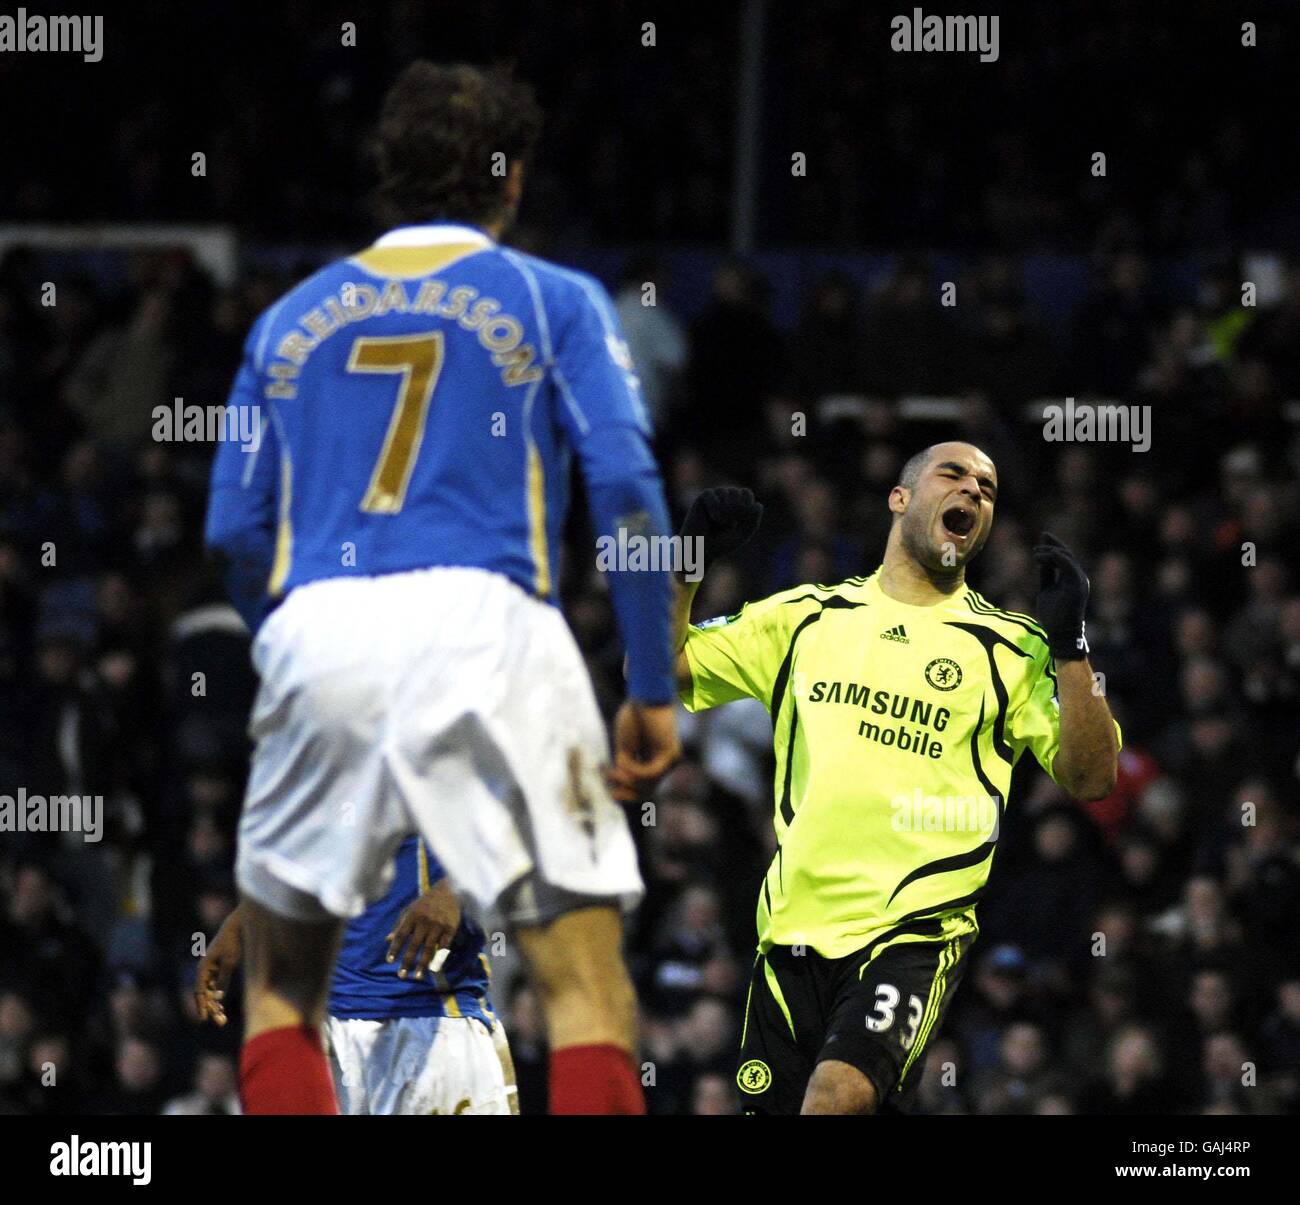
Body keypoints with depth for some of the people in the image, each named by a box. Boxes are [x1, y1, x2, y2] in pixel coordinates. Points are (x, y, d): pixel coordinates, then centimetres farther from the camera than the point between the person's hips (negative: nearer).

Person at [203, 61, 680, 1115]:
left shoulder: (295, 317, 22)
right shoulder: (554, 301, 13)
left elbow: (235, 530, 18)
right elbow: (626, 489, 0)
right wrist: (652, 691, 3)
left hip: (317, 633, 3)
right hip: (484, 622, -3)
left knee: (281, 983, 17)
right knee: (587, 984, -3)